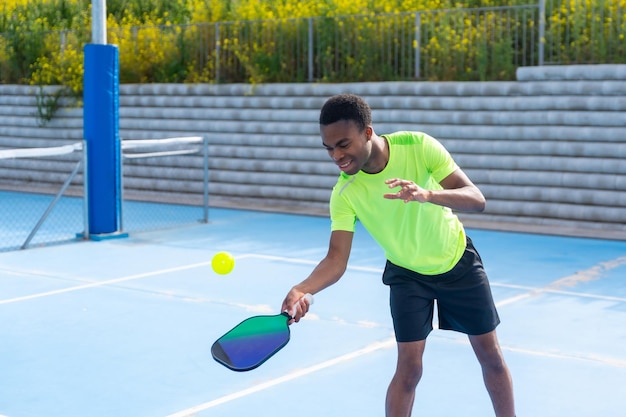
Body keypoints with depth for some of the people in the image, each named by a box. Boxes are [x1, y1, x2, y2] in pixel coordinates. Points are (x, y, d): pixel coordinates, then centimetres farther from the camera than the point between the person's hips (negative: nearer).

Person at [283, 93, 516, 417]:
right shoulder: (344, 193, -25)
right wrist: (303, 289, -46)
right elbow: (336, 259, -26)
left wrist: (428, 194, -49)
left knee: (490, 354, 9)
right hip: (407, 274, 0)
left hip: (458, 261, 1)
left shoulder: (418, 146, -28)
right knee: (409, 367, -10)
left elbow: (476, 199, -29)